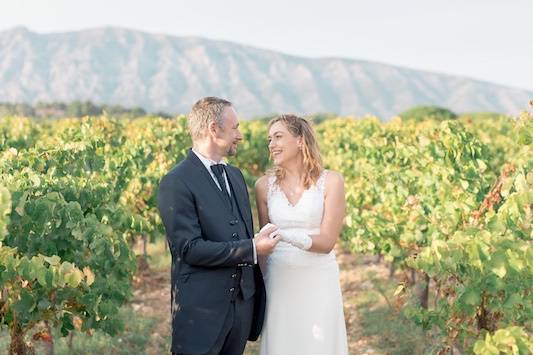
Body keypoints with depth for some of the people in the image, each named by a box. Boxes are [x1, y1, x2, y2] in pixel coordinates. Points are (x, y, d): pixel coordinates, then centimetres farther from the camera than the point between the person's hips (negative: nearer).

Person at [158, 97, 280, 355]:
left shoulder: (235, 175, 13)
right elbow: (190, 249, -19)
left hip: (242, 303, 7)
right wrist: (252, 249, -17)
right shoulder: (176, 184, -13)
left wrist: (257, 296, 14)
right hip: (201, 311, -7)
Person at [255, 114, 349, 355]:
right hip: (279, 281, 2)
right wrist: (260, 288, 13)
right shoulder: (265, 185, 2)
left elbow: (326, 242, -11)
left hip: (319, 282, -2)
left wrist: (285, 235, -27)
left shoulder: (331, 182, -6)